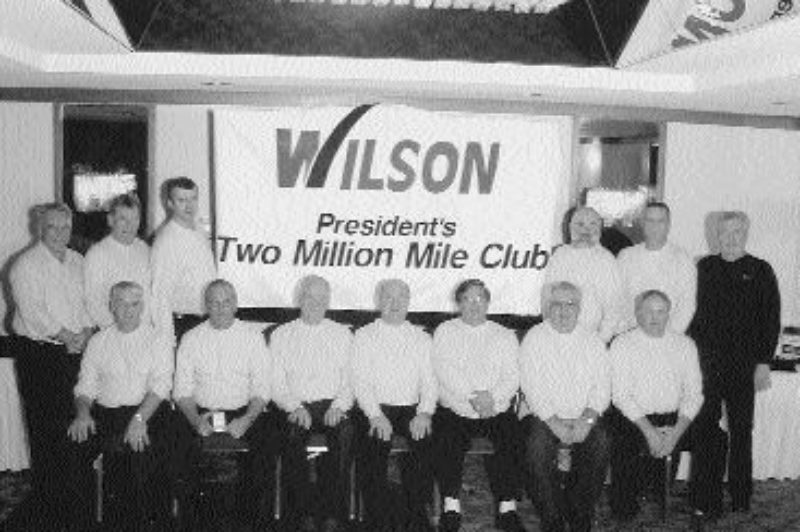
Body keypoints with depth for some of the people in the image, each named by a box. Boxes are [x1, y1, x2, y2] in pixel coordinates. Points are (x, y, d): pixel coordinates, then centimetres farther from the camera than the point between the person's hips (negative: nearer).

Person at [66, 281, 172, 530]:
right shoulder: (98, 342, 17)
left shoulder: (157, 341, 7)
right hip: (103, 413, 3)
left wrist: (140, 418, -22)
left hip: (145, 413, -2)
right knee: (76, 450, -24)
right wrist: (83, 413, -11)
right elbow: (86, 385, 12)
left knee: (141, 451, -31)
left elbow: (160, 385, -5)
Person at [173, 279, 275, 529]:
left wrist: (247, 420, -16)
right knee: (185, 447, -28)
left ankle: (252, 516, -9)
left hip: (244, 413, 0)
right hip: (202, 414, 1)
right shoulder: (191, 339, 9)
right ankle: (194, 518, -8)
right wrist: (195, 420, -14)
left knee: (265, 445, -28)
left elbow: (261, 389, 2)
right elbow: (182, 389, 5)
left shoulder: (253, 337, 7)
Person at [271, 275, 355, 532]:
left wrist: (338, 406, -10)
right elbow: (276, 384, 6)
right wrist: (295, 407, -11)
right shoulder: (281, 335, 13)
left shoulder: (342, 334, 16)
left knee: (345, 433, -32)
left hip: (333, 407, 0)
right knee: (292, 435, -33)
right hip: (296, 408, 0)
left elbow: (350, 381, 9)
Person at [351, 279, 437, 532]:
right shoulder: (364, 336, 10)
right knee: (375, 443, -30)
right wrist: (376, 416, -16)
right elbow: (360, 381, 0)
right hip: (377, 411, -1)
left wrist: (425, 413, -11)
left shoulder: (421, 338, 16)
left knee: (426, 440, -28)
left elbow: (429, 381, 8)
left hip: (412, 410, 1)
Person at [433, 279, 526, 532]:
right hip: (455, 411, -1)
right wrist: (472, 397, -17)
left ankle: (508, 507, -17)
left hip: (497, 410, 1)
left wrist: (492, 398, -17)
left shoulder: (505, 335, 15)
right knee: (448, 438, -29)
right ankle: (451, 506, -15)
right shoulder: (445, 332, 11)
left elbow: (512, 377, 3)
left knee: (511, 435, -27)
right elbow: (444, 371, -5)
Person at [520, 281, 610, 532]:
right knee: (538, 445, -31)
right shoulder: (534, 339, 2)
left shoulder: (592, 341, 11)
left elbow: (602, 386, 4)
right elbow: (531, 387, -7)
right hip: (544, 416, -2)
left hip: (584, 419, 2)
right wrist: (555, 422, -18)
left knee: (600, 443, -27)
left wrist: (587, 419, -14)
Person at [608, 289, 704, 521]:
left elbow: (694, 393, 5)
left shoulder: (685, 344, 10)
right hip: (635, 419, -3)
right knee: (624, 444, -32)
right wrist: (649, 431, -16)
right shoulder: (622, 345, 1)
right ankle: (624, 513, -10)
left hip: (676, 419, 3)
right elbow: (621, 396, -6)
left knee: (716, 439, -20)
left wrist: (676, 432, -11)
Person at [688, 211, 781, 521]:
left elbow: (771, 320, 0)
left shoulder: (760, 271, 2)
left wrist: (763, 362, -6)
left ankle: (740, 501, 18)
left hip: (743, 367, -2)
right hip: (706, 364, 2)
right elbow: (696, 312, 11)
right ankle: (708, 500, 10)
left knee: (741, 430, 6)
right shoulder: (706, 267, 9)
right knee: (705, 429, 1)